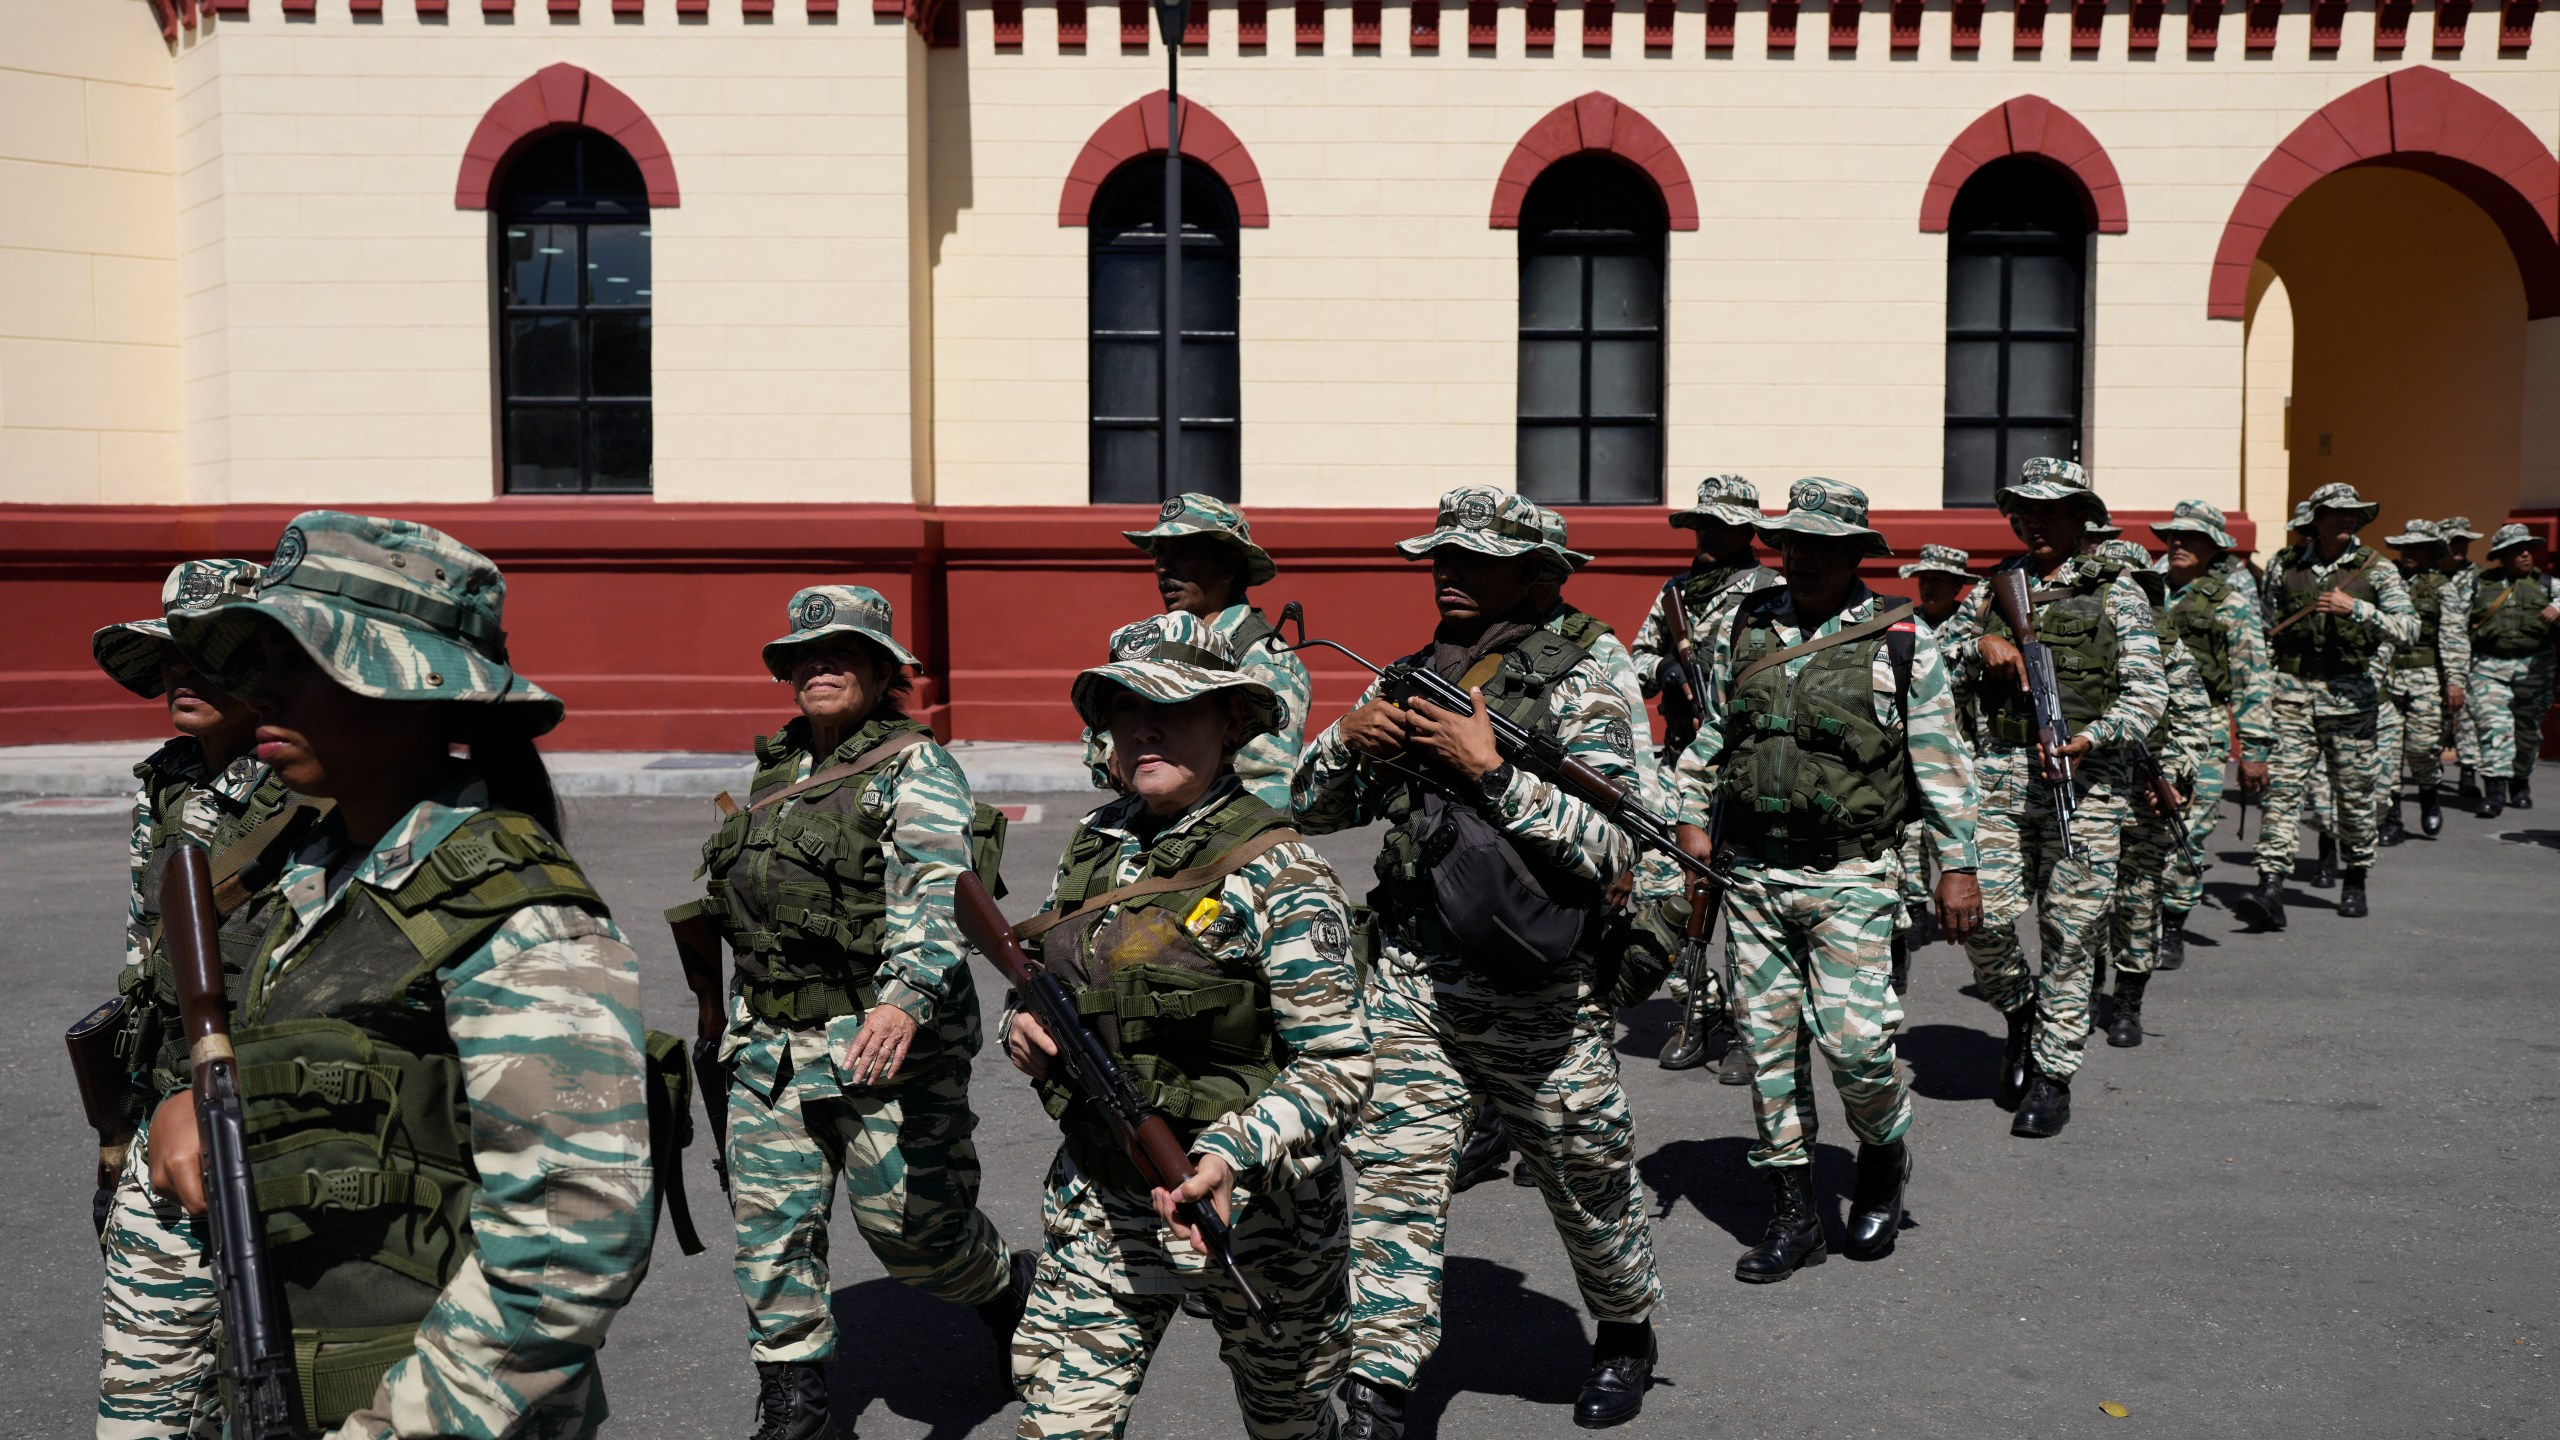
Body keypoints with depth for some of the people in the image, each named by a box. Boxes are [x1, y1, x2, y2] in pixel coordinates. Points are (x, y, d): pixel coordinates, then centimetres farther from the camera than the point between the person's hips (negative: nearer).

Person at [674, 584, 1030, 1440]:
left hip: (883, 1038, -6)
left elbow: (936, 896, -24)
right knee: (770, 1225, 4)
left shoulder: (917, 770, -9)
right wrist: (744, 1022, 26)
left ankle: (1008, 1288, 33)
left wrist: (906, 1001, -40)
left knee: (911, 1225, 2)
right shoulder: (774, 768, 14)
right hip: (770, 1046, 6)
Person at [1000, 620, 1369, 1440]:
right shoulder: (1092, 846, 2)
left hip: (1247, 1207, -4)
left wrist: (1234, 1156, -34)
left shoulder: (1274, 871, -16)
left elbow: (1336, 1066, -19)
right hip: (1099, 1207, 4)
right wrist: (1025, 1031, -6)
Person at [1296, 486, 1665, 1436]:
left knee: (1588, 1179, 14)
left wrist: (1492, 771, -22)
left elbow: (1610, 846, -16)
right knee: (1391, 1176, -3)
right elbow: (1313, 812, 13)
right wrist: (1345, 738, -7)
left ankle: (1626, 1336, 40)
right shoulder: (1405, 681, 9)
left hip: (1537, 992, -3)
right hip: (1409, 975, 4)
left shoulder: (1574, 687, -7)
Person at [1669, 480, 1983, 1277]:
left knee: (1854, 1038, -10)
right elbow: (1711, 737, 17)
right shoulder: (1744, 628, 8)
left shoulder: (1901, 642, -2)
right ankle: (1791, 1212, 17)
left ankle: (1884, 1155, 22)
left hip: (1850, 879, -4)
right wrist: (1691, 819, 7)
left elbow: (1940, 762, 0)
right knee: (1769, 1041, 6)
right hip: (1751, 874, 4)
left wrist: (1957, 864, -4)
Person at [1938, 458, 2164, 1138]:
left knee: (2070, 932, 1)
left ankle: (2053, 1076, 13)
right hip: (2001, 770, 2)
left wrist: (2090, 737, -18)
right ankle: (2020, 1013, 22)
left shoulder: (2117, 593, 4)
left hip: (2086, 777, -2)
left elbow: (2147, 692, -1)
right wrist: (1980, 646, -5)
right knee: (1983, 914, -8)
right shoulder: (1991, 588, 13)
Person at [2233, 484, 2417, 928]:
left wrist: (2356, 608, -19)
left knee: (2354, 792, 8)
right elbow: (2264, 626, 17)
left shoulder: (2375, 569, 2)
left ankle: (2355, 882, 27)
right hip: (2292, 691, 0)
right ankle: (2269, 889, -16)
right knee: (2282, 787, -10)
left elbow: (2409, 629, -6)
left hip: (2350, 694, 0)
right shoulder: (2284, 567, 7)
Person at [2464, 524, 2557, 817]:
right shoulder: (2480, 584, 9)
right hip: (2489, 665, -2)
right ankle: (2494, 790, -15)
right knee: (2493, 725, -13)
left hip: (2532, 665, 2)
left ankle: (2520, 785, 25)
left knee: (2528, 728, 7)